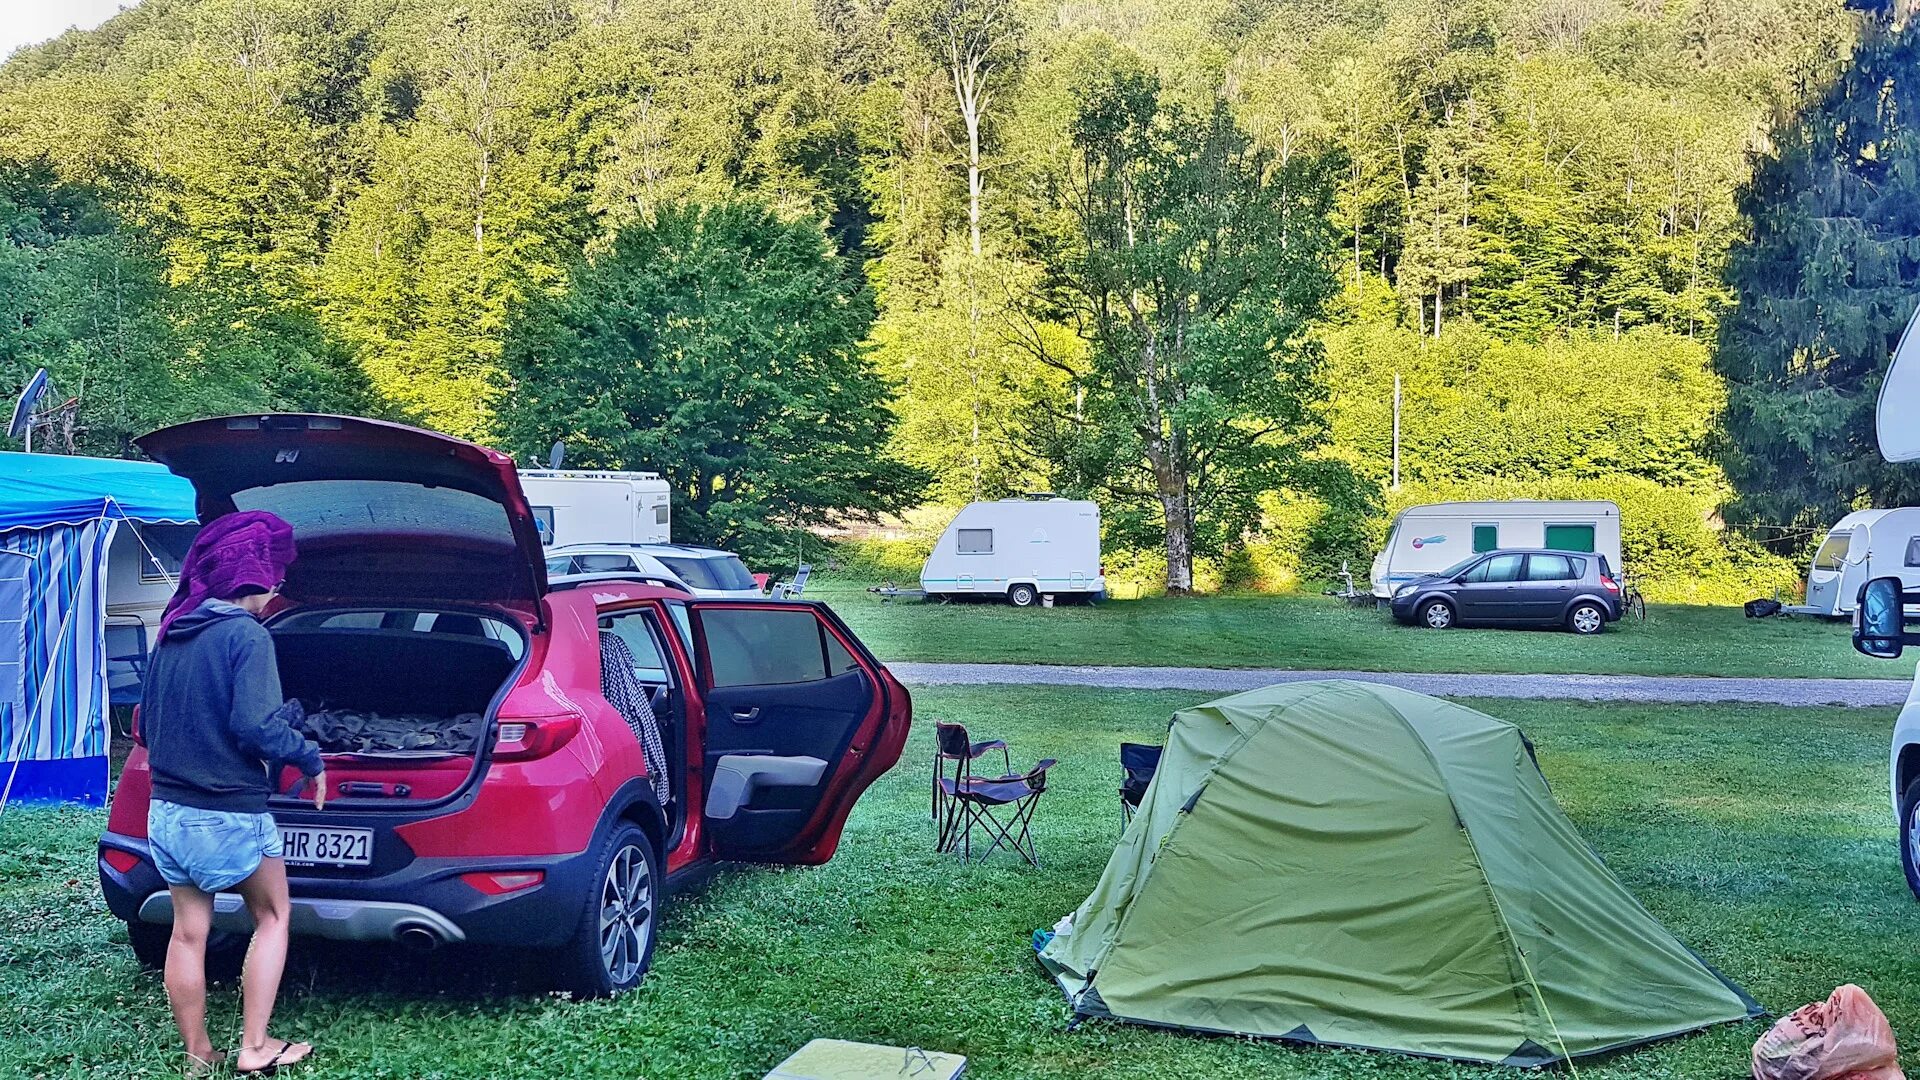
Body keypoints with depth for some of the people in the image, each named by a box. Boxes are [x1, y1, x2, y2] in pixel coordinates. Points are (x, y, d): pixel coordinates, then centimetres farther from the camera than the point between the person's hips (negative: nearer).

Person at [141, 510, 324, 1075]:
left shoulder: (170, 634, 8)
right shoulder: (246, 635, -15)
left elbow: (146, 725, 14)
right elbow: (256, 726, -23)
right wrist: (311, 759, -8)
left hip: (167, 810, 7)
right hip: (229, 814, -6)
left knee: (187, 931, 12)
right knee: (272, 920, 11)